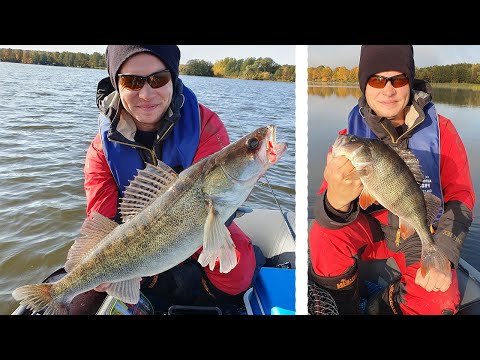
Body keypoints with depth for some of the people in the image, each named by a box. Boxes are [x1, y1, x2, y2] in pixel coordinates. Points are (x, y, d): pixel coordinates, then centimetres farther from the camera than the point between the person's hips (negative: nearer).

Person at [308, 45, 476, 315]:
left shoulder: (441, 130, -11)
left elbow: (459, 196, -5)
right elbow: (327, 214, -22)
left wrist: (443, 256, -17)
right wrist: (336, 202, -48)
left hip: (423, 235, 1)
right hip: (371, 228, 0)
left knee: (438, 304, -24)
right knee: (324, 233, -28)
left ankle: (385, 306, 10)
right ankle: (341, 307, -1)